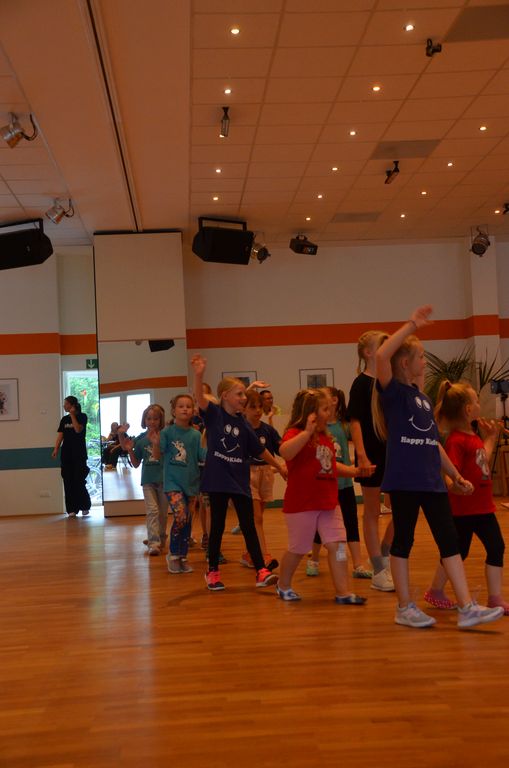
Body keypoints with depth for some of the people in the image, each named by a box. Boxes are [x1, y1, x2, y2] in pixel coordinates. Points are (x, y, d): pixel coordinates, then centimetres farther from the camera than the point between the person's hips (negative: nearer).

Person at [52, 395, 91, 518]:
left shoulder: (82, 417, -1)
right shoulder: (64, 419, 11)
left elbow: (78, 429, -17)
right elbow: (60, 436, 7)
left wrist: (72, 415, -12)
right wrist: (56, 449, -6)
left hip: (79, 453, -5)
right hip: (66, 453, 5)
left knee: (79, 481, -6)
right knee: (68, 481, 2)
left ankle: (85, 507, 9)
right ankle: (72, 509, 6)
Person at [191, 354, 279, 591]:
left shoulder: (243, 424, 4)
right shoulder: (214, 414, -5)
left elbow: (259, 449, 15)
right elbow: (200, 398, -25)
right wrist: (199, 375, -42)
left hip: (240, 481, 3)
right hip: (217, 480, -3)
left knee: (249, 526, 3)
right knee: (217, 526, 6)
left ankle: (261, 571, 4)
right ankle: (212, 571, 20)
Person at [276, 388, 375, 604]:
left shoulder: (325, 437, 13)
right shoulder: (295, 434, -13)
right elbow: (285, 452, -36)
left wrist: (356, 471, 14)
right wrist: (307, 431, -37)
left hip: (328, 503, 7)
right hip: (301, 504, -7)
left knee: (337, 545, 0)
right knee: (297, 549, 8)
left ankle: (343, 592, 5)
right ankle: (283, 586, 30)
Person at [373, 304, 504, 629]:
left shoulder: (424, 398, 16)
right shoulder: (393, 391, -7)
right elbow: (382, 355, -27)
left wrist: (455, 475, 18)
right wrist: (412, 324, -24)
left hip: (432, 480, 7)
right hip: (404, 480, -7)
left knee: (449, 539, 3)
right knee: (403, 540, 4)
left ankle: (467, 608, 5)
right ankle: (405, 607, 16)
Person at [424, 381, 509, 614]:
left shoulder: (475, 435, 9)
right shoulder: (456, 440, -20)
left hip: (482, 506, 9)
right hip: (463, 509, -9)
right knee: (458, 551, 3)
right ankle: (435, 591, 20)